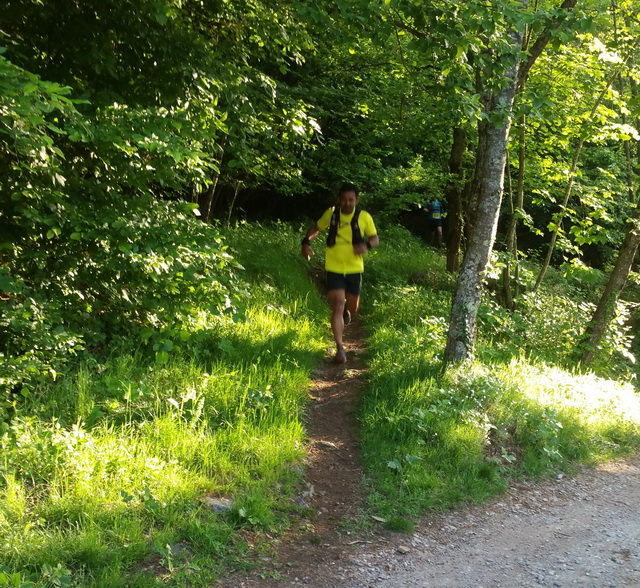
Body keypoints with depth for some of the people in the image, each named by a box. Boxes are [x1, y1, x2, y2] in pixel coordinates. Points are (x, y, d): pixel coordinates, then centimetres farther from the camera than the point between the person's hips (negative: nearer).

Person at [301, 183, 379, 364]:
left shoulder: (364, 217, -7)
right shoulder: (331, 214, -4)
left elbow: (375, 238, 3)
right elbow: (316, 228, 12)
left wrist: (367, 245, -19)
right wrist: (306, 242, -6)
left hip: (354, 269, 1)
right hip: (334, 269, -1)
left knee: (352, 308, 14)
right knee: (337, 306, -11)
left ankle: (346, 311, 54)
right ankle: (339, 348, -5)